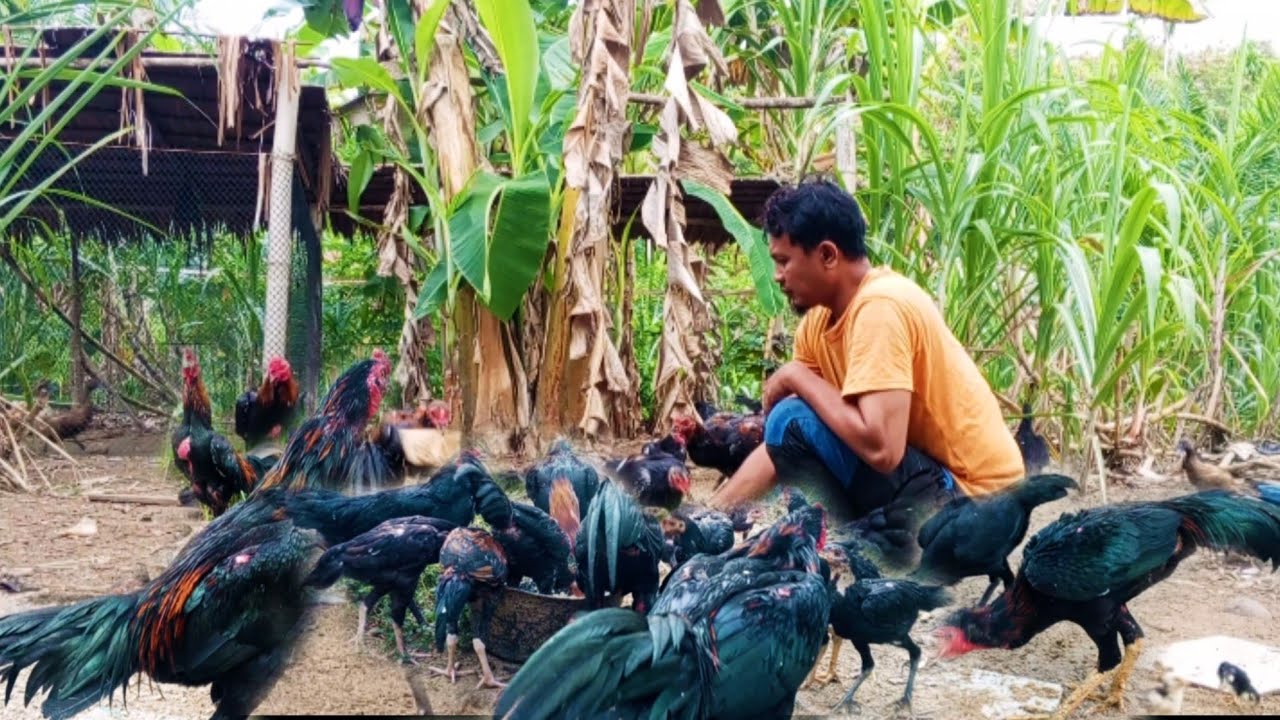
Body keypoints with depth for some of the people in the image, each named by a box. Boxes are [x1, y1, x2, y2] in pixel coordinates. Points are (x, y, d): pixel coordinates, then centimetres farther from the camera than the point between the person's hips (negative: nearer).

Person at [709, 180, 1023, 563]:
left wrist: (798, 378, -17)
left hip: (971, 498, -9)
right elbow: (782, 449, 7)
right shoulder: (819, 320, 5)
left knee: (793, 421, -20)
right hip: (928, 471, 9)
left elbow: (881, 448, -32)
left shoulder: (880, 307, -21)